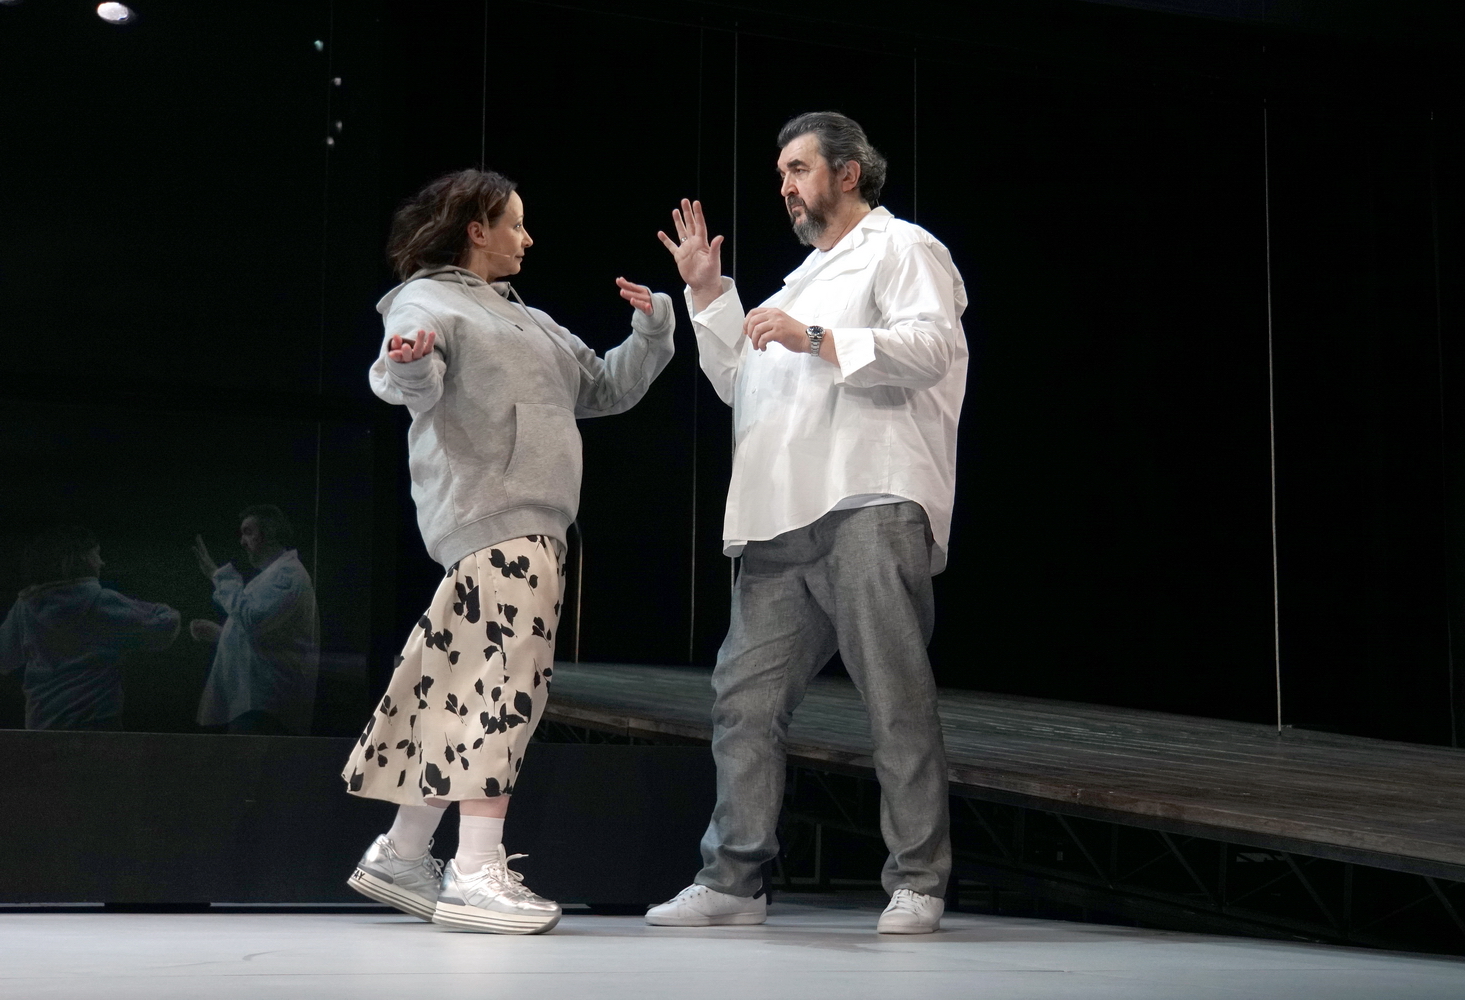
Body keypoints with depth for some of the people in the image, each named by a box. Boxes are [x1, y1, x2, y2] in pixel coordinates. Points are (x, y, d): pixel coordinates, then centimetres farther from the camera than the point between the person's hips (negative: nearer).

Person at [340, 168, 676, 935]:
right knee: (508, 672, -19)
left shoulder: (529, 322, 30)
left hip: (534, 524, 9)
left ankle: (402, 855, 16)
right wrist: (408, 363, -40)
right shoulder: (427, 301, 3)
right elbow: (411, 383, -17)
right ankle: (476, 873, -22)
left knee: (463, 687, 8)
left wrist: (653, 330, 18)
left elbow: (608, 388, 32)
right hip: (486, 517, -9)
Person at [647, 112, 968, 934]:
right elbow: (740, 382, 33)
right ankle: (733, 881, 5)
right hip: (784, 524, 8)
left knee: (898, 697, -7)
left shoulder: (901, 248, 8)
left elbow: (936, 345, -10)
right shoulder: (804, 279, 34)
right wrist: (709, 295, 24)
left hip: (870, 506, -8)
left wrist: (818, 340, -13)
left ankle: (918, 883, -3)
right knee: (746, 694, 1)